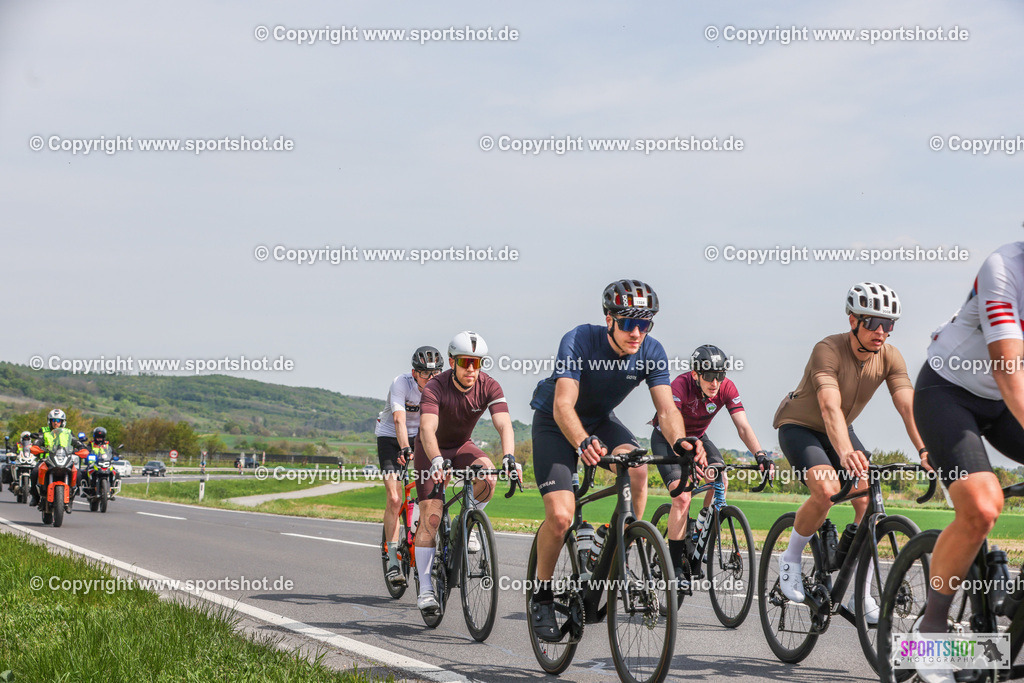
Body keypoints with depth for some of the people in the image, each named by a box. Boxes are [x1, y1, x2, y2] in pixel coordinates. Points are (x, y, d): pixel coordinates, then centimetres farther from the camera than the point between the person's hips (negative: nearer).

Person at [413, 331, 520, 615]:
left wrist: (509, 457, -50)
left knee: (487, 476, -30)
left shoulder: (489, 387, -20)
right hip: (431, 450, -3)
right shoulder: (435, 387, -28)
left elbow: (504, 425, -31)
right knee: (431, 516, -13)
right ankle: (425, 589, -8)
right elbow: (427, 428, -42)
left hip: (462, 446, 3)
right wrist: (436, 460, -59)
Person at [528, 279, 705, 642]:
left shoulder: (652, 352, -18)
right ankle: (542, 594, 4)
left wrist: (680, 442, -47)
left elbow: (666, 408, -24)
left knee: (636, 467, -30)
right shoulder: (579, 341, -31)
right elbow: (563, 405, -39)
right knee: (560, 515, -20)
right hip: (554, 422, -3)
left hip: (601, 420, 3)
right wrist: (583, 443, -60)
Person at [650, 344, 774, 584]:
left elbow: (743, 426, -26)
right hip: (666, 438, -4)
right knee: (682, 497, -22)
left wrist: (760, 454, -43)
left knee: (720, 480, -24)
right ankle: (674, 566, -14)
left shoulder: (727, 388, -21)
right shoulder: (681, 385, -34)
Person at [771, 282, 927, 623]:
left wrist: (925, 450, -43)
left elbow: (908, 406, -26)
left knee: (868, 500, -11)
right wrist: (845, 453, -61)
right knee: (827, 489, -31)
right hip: (798, 425, -5)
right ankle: (791, 558, -6)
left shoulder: (890, 357, -16)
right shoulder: (828, 350, -31)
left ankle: (861, 596, 0)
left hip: (840, 430, 6)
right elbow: (830, 406, -44)